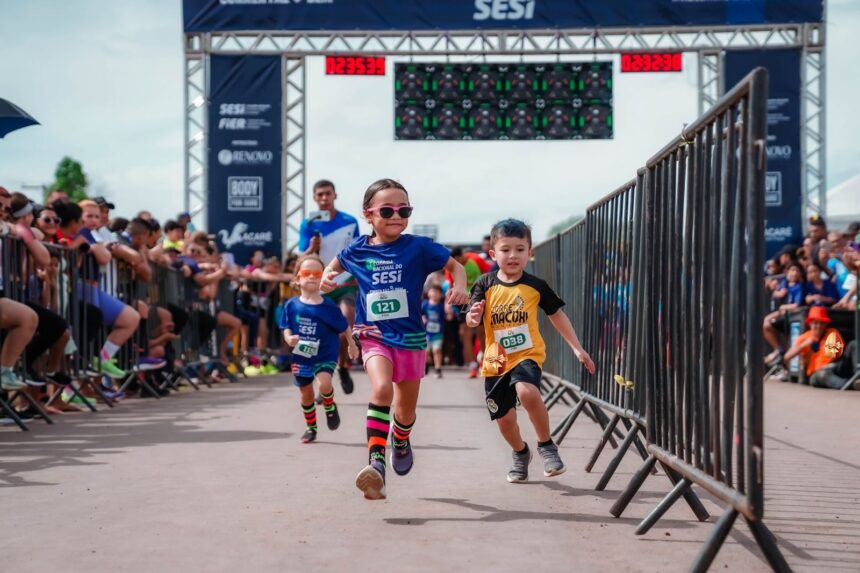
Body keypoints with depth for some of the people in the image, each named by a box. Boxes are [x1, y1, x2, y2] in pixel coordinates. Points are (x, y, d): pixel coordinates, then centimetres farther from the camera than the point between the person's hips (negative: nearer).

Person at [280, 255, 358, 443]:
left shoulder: (328, 306, -12)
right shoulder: (292, 305, -8)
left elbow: (344, 327, 0)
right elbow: (286, 328, 1)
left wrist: (352, 345, 8)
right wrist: (289, 338, -20)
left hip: (325, 356, -3)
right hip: (302, 356, 3)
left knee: (324, 383, -27)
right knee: (306, 393, 15)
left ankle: (330, 407, 7)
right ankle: (311, 428, 36)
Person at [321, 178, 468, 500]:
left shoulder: (418, 247, -7)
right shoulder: (358, 250, -2)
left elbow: (455, 265, 2)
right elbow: (337, 263, 20)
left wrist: (460, 287, -18)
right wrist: (328, 276, -1)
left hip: (410, 337, 1)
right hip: (374, 336, -1)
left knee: (406, 411, 14)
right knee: (382, 388, -30)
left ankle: (401, 442, 51)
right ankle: (376, 463, -32)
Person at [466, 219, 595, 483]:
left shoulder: (536, 286, -2)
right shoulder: (485, 285, -3)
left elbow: (557, 315, 10)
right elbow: (471, 320, -5)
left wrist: (577, 348, 10)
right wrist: (473, 317, -30)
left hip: (527, 355, -2)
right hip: (496, 360, 2)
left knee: (527, 392, -32)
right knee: (504, 418, 7)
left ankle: (546, 445, -10)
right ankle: (521, 454, 40)